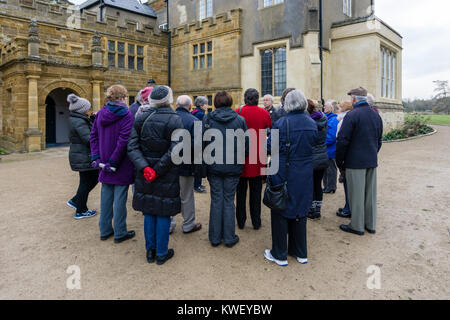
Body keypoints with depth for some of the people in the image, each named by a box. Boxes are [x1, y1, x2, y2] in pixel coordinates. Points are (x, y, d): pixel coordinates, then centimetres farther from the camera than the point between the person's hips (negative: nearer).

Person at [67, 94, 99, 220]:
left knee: (94, 178, 19)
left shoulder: (75, 120, 12)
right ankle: (81, 211, 16)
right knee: (86, 182, 2)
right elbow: (89, 139, -26)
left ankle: (75, 201, 26)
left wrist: (92, 120, 1)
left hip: (80, 156, 10)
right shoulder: (79, 122, -19)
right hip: (83, 157, -10)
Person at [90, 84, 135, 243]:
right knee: (120, 198, 4)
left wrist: (97, 157, 1)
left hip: (105, 163, 6)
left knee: (106, 197, 15)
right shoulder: (126, 115, -14)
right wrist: (114, 162, -17)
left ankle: (105, 230, 27)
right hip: (121, 165, -6)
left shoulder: (101, 113, 6)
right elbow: (123, 141, -22)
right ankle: (120, 233, 15)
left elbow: (93, 136, 5)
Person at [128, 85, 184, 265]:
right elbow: (174, 151, -19)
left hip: (145, 174, 4)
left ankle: (150, 251, 28)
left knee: (149, 212, 16)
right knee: (163, 213, 8)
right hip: (167, 175, -3)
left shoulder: (141, 118, 0)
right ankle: (161, 253, 20)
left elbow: (132, 147, -7)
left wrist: (144, 167, -13)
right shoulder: (175, 120, -11)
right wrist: (158, 170, -14)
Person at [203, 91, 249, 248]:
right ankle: (229, 238, 18)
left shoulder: (208, 119, -5)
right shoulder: (239, 120, -5)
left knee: (216, 201, 10)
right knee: (229, 201, 10)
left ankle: (215, 237, 20)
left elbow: (202, 144, -3)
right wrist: (240, 159, 13)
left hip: (214, 166, 1)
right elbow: (247, 145, -2)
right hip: (233, 167, 0)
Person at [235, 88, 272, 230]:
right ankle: (256, 222, 18)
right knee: (256, 192, 11)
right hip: (257, 159, 1)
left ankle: (241, 221, 20)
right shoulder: (264, 113, -5)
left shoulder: (237, 112, -9)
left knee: (241, 191, 12)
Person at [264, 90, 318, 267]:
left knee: (280, 212, 8)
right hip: (305, 175, 5)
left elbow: (270, 147, -11)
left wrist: (267, 140, 10)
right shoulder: (312, 124, 1)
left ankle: (280, 255, 19)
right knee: (300, 211, 17)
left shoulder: (282, 123, -16)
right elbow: (313, 145, 10)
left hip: (283, 174, -5)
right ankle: (300, 253, 29)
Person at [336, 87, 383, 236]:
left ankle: (357, 226, 12)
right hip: (372, 161, 7)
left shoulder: (352, 115, -14)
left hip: (355, 162, -7)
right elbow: (379, 140, 16)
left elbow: (342, 140, -16)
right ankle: (371, 224, 24)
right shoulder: (376, 115, 10)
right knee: (370, 193, 14)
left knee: (356, 194, 2)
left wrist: (339, 162, -6)